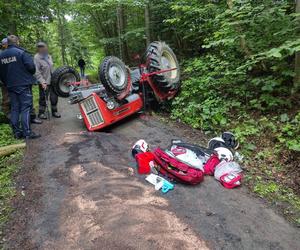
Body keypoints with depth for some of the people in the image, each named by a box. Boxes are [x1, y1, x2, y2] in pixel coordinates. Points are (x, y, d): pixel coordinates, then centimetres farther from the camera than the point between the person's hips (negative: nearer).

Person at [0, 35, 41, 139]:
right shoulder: (21, 52, -9)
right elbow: (31, 66, -16)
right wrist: (30, 75, 4)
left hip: (11, 86, 6)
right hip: (23, 85, -6)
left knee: (14, 109, 10)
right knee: (25, 109, -4)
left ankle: (17, 132, 13)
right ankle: (27, 132, -7)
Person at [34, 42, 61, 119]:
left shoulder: (49, 56, 8)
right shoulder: (37, 58, -13)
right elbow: (37, 72, -18)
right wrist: (42, 82, -25)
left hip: (52, 80, 6)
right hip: (44, 83, -6)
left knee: (54, 97, 11)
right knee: (43, 98, 3)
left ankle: (54, 111, 26)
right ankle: (41, 113, 18)